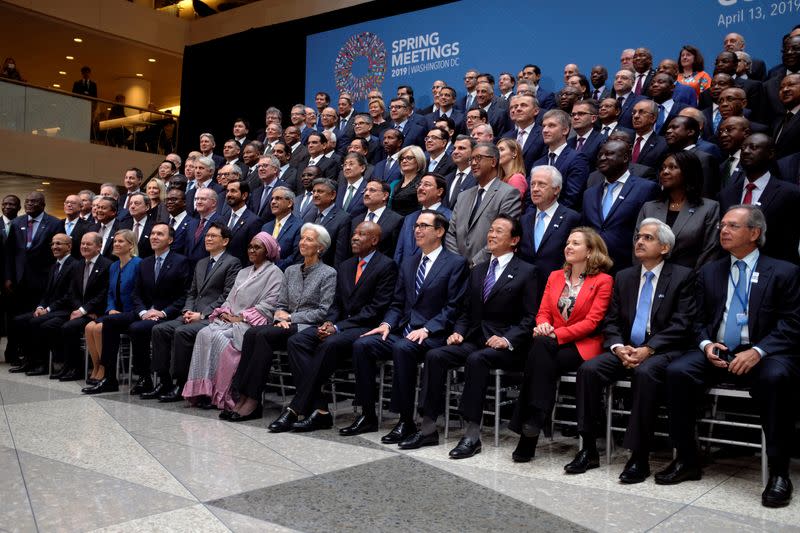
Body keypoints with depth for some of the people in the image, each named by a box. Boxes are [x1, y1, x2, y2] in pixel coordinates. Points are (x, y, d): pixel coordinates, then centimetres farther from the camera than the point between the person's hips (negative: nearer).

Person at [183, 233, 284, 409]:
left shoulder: (274, 272, 3)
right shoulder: (243, 272, 27)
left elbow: (268, 305, -8)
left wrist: (241, 317, -12)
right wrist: (226, 312, 1)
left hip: (251, 324, -6)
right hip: (229, 320, 6)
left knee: (219, 337, -31)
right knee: (204, 333, -23)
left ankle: (219, 394, -23)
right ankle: (202, 389, -26)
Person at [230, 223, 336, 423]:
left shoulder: (328, 274, 0)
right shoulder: (291, 271, 20)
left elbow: (323, 311, -7)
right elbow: (280, 304, 19)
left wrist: (291, 317, -9)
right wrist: (280, 316, -5)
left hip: (310, 328, -6)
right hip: (287, 326, 6)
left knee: (264, 335, -30)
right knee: (252, 333, -25)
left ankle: (252, 401, -28)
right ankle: (242, 396, -28)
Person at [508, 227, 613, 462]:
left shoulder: (603, 281, 2)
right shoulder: (555, 276, 19)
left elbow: (592, 321, -8)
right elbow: (543, 311, 13)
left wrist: (555, 334, -17)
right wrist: (543, 325, -12)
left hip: (582, 346, -4)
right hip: (550, 344, 4)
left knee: (541, 345, -31)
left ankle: (533, 418, -25)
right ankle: (532, 425, -28)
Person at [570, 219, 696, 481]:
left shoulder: (682, 277, 2)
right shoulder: (623, 277, 16)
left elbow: (681, 324, -8)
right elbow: (611, 322, 12)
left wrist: (648, 349, -19)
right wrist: (619, 347, -9)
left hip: (662, 351, -4)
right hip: (625, 349, 5)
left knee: (645, 373, -37)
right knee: (588, 369, -22)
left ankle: (639, 457, -28)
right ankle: (588, 449, -14)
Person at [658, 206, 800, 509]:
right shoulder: (709, 273, 16)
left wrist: (757, 351, -20)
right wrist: (706, 345, -7)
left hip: (763, 355, -3)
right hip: (716, 353, 4)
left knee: (776, 377, -37)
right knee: (677, 371, -24)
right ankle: (686, 460, -12)